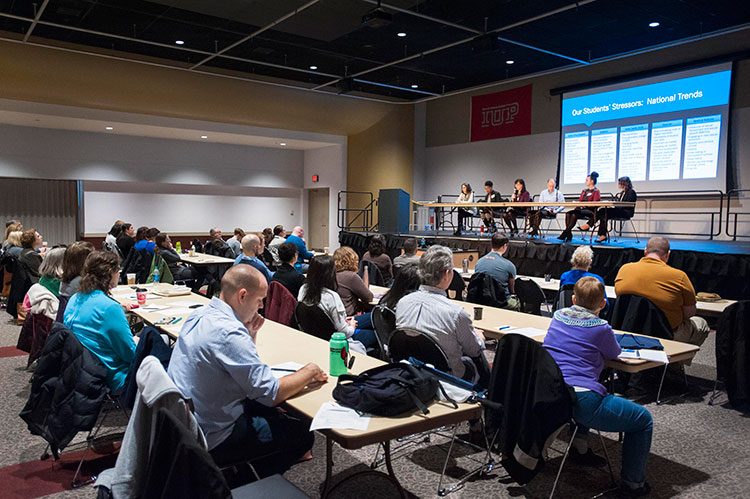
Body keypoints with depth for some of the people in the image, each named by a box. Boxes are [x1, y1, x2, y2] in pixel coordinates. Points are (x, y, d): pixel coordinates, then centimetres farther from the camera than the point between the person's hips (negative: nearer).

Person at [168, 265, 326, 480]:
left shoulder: (201, 314, 1)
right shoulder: (229, 333, -29)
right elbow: (271, 393, -25)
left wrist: (251, 335, -2)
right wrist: (310, 371, -11)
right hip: (209, 441, -9)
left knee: (272, 412, 23)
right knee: (303, 434, 2)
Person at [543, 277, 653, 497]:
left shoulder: (558, 316, 11)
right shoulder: (601, 328, -5)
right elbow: (615, 353, 15)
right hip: (581, 401, -7)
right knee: (643, 420, 12)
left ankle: (579, 445, 37)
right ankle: (632, 483, 19)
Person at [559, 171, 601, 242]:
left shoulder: (596, 191, 3)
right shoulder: (584, 191, 25)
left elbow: (594, 204, -7)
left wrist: (585, 204, -17)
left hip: (590, 210, -7)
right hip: (581, 208, 7)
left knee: (574, 214, -33)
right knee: (568, 214, -24)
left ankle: (565, 234, -32)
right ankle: (569, 234, -30)